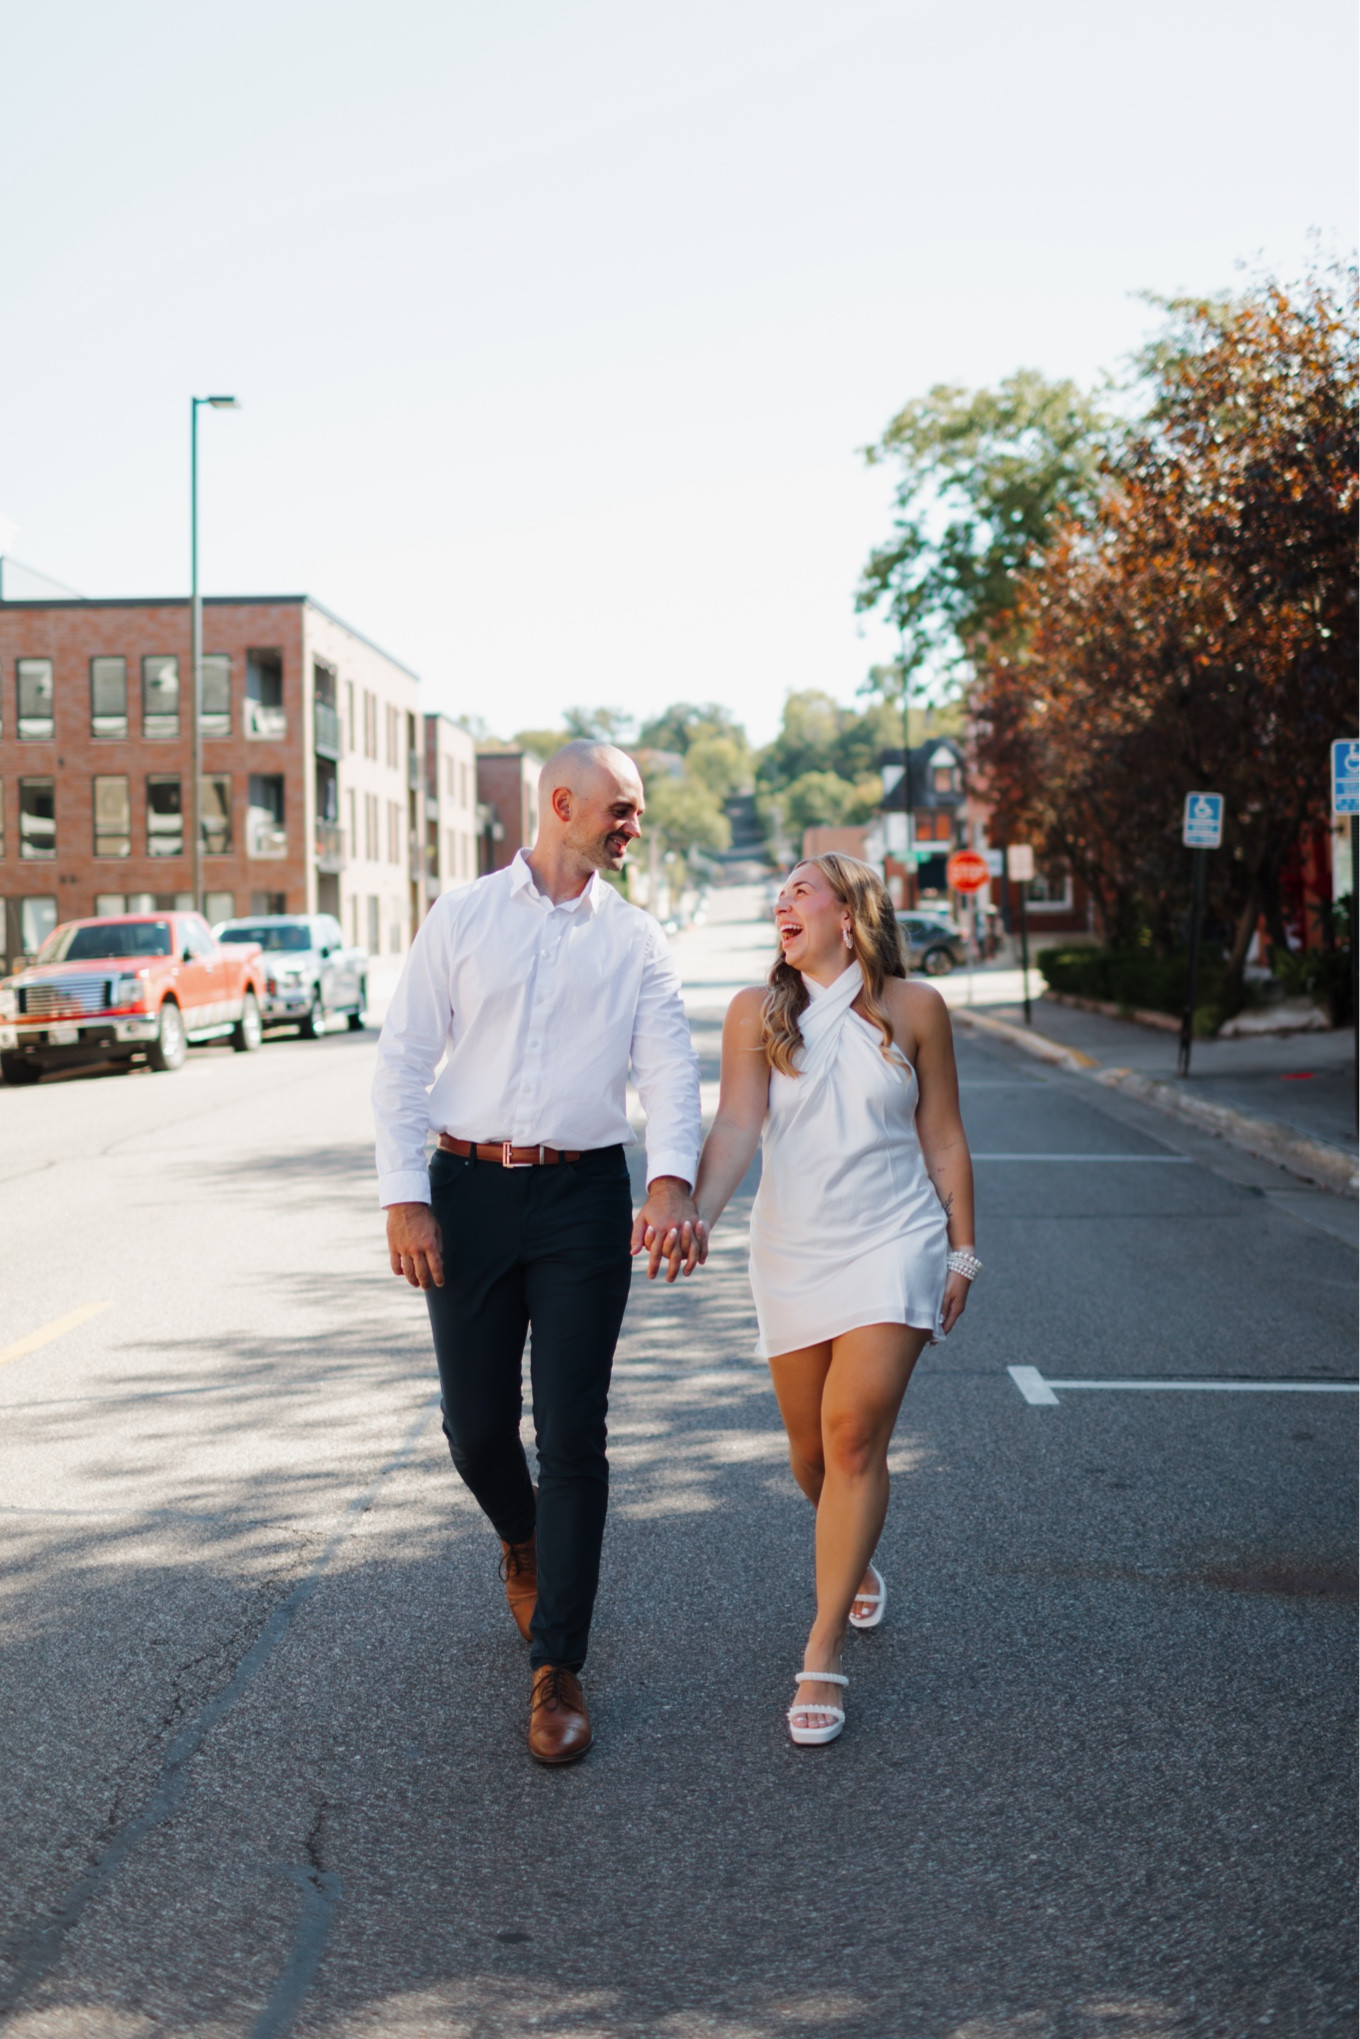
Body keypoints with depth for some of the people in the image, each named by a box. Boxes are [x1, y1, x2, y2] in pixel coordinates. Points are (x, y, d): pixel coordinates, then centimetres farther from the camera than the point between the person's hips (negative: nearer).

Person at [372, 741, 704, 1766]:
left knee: (573, 1437, -3)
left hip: (584, 1193, 0)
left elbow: (670, 1066, -5)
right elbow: (403, 1059, 2)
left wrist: (674, 1179, -23)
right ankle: (523, 1545, 42)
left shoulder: (636, 940, 6)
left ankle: (558, 1669, 8)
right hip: (466, 1189, 0)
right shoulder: (461, 917, 5)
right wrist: (404, 1198, -8)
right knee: (476, 1423, 8)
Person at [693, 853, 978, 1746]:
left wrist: (962, 1252, 6)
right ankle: (857, 1558, 44)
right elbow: (737, 1127, -8)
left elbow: (943, 1139, 7)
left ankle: (824, 1656, -9)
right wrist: (698, 1213, -25)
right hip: (793, 1251, 2)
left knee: (855, 1431, -16)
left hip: (893, 1244, -2)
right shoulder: (758, 1012, 3)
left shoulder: (914, 1008, 1)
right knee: (813, 1453, 9)